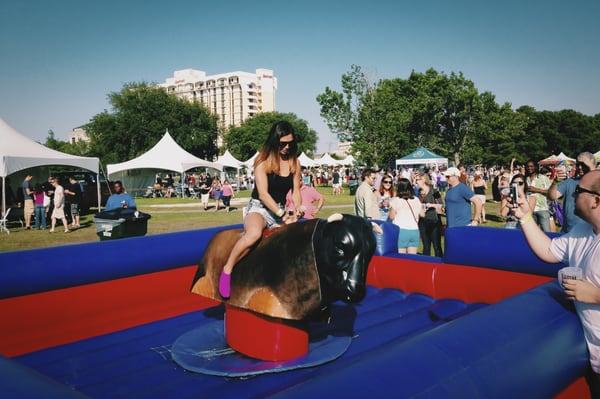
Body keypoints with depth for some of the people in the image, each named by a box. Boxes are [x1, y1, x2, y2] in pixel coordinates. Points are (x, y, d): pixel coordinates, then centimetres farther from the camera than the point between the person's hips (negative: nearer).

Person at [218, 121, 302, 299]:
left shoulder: (294, 163, 6)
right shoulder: (263, 162, -10)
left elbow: (296, 190, 10)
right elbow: (263, 194, -17)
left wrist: (297, 211, -9)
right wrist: (282, 215, -23)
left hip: (281, 210, 6)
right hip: (259, 207, -5)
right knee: (254, 233, -37)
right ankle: (226, 271, -22)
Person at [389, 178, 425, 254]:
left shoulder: (395, 200, -5)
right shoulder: (416, 200, 7)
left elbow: (392, 216, -4)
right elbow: (422, 214, 14)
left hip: (401, 230, -4)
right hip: (414, 230, 4)